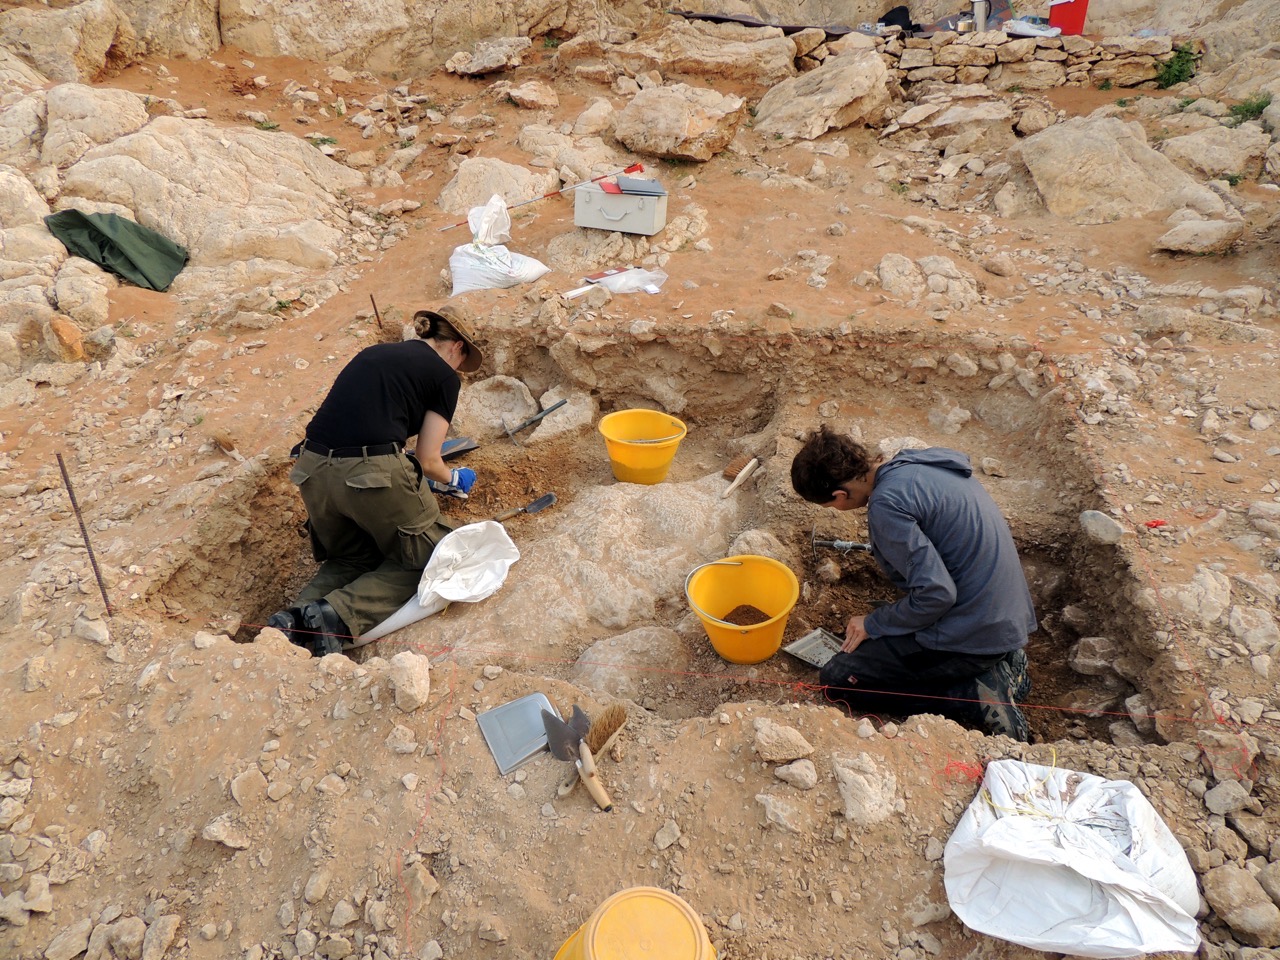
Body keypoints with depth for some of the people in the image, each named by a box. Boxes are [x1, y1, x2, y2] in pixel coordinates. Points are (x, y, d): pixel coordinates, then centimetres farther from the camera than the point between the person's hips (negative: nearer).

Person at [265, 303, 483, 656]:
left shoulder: (373, 353, 24)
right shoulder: (445, 376, 7)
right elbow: (427, 461, 6)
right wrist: (453, 480, 26)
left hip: (313, 469, 7)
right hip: (373, 474, -6)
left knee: (352, 558, 29)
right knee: (425, 556, 16)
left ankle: (296, 617, 4)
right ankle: (339, 615, -5)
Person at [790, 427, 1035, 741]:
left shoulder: (887, 505, -23)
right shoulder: (919, 462, 4)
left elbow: (936, 593, -25)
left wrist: (874, 625, -9)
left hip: (974, 632, -9)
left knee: (839, 679, -2)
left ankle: (976, 696, -4)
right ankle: (997, 666, 14)